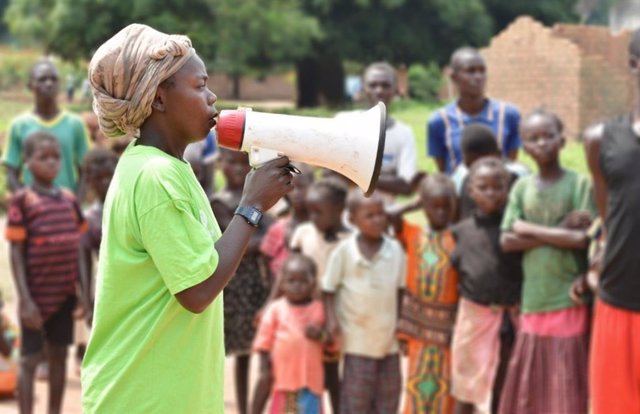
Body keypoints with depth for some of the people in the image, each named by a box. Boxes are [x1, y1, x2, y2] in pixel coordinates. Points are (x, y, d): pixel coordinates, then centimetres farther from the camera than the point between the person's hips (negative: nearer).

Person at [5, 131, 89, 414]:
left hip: (65, 293, 5)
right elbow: (16, 253, -10)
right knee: (30, 359, 2)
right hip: (37, 295, -5)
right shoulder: (22, 200, -9)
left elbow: (77, 249, 11)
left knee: (59, 355, 13)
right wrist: (25, 299, -14)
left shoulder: (69, 199, 6)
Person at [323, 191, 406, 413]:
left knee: (389, 391, 13)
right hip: (357, 336, -3)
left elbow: (400, 289, 5)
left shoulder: (395, 249, -3)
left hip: (389, 336, 3)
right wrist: (331, 319, -14)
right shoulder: (344, 251, -10)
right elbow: (329, 289, -3)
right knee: (356, 395, 3)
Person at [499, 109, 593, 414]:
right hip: (533, 298, 3)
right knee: (529, 382, 8)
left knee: (566, 385, 0)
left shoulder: (579, 184, -3)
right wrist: (559, 232, -10)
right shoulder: (522, 187, 6)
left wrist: (531, 229, -8)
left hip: (568, 298, -3)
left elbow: (582, 239, -13)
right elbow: (507, 241, -1)